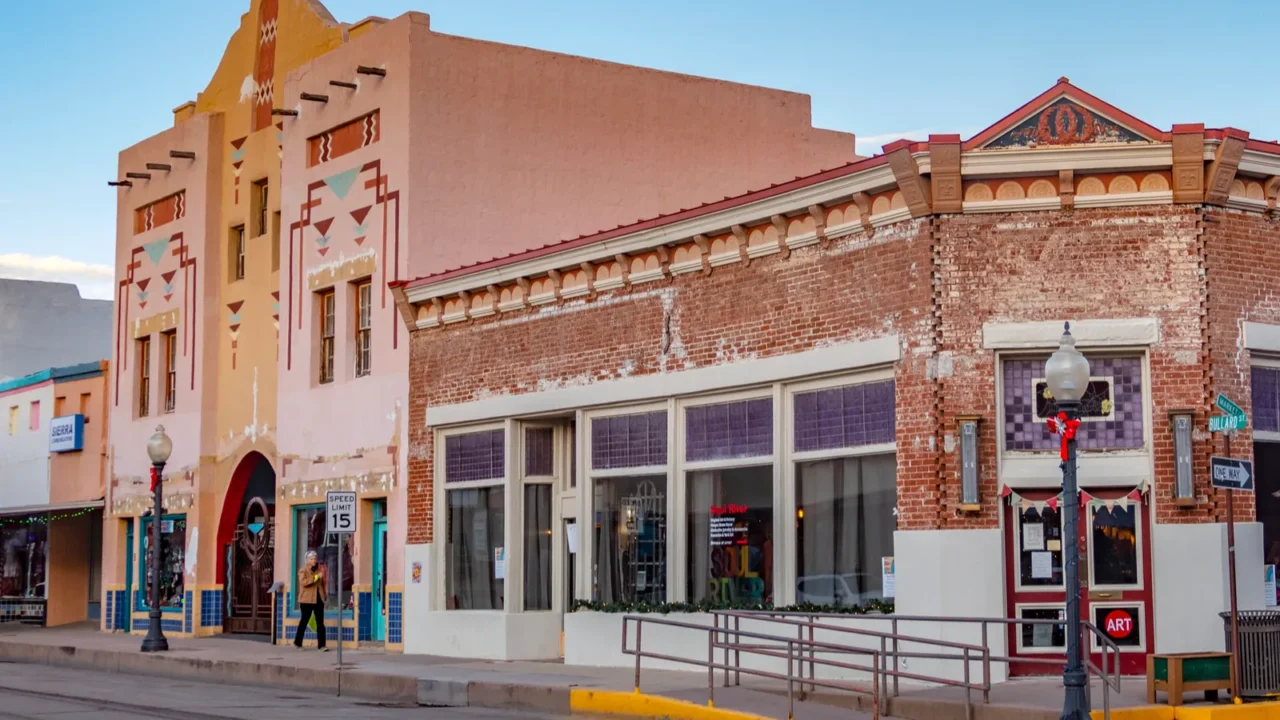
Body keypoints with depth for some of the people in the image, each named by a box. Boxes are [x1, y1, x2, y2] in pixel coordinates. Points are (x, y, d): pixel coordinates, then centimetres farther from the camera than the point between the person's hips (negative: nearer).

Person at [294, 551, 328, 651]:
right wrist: (316, 577, -26)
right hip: (307, 600, -5)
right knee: (304, 621, 4)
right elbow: (303, 582, -21)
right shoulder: (303, 570, -4)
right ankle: (297, 642, 20)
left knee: (320, 622, -1)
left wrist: (325, 594, 15)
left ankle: (321, 645, -2)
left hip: (318, 599, 5)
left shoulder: (319, 569, 14)